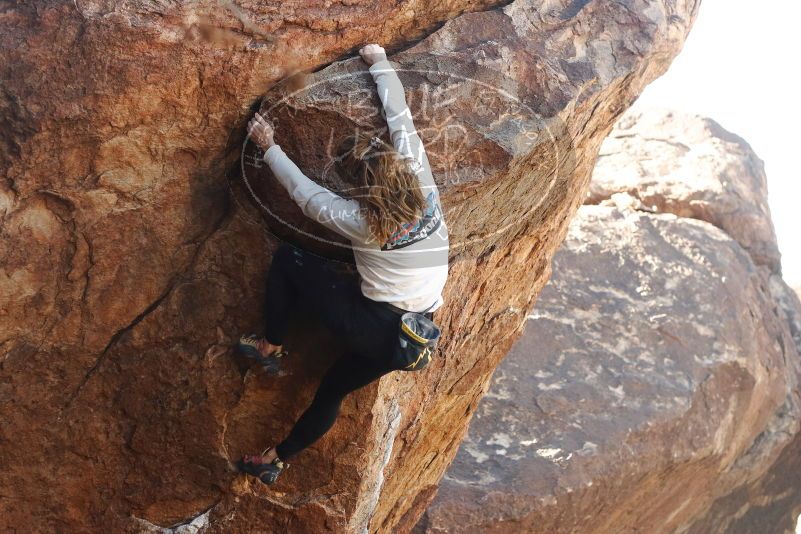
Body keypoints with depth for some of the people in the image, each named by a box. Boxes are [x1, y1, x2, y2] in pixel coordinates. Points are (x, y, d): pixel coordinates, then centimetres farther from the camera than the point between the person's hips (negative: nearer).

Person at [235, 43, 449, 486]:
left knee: (288, 259, 5)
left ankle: (270, 347, 19)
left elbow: (305, 193, -2)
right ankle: (278, 459, 40)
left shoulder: (360, 220, -19)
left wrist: (269, 148, 10)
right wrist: (380, 63, 13)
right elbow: (400, 117, 2)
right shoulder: (423, 183, -10)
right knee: (333, 389, 28)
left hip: (372, 327, -6)